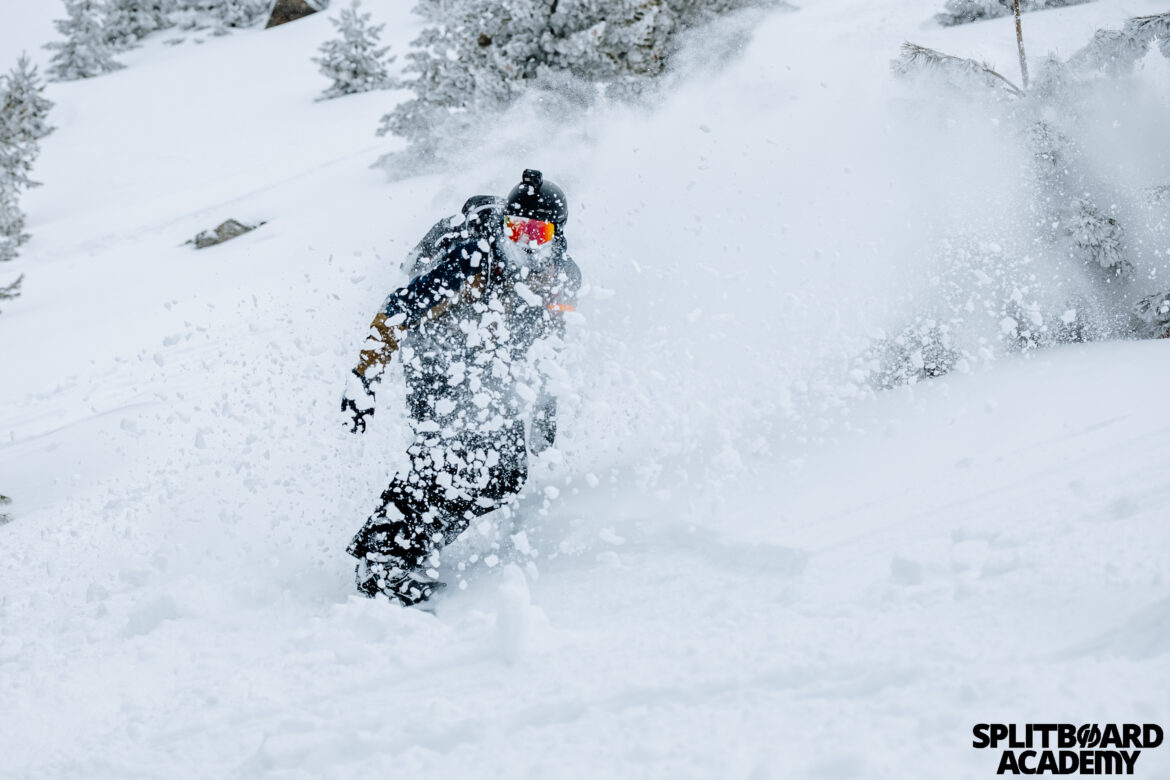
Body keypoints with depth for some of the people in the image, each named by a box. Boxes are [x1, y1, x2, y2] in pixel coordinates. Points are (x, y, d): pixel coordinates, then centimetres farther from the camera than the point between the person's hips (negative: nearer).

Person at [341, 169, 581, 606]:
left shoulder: (563, 279, -6)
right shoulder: (473, 261, -24)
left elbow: (550, 342, 15)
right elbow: (396, 314, -20)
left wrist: (546, 405, 15)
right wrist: (364, 378, -23)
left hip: (495, 385, 6)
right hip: (438, 369, -6)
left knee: (504, 475, -10)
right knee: (447, 460, -24)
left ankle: (413, 552, -6)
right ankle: (379, 557, -19)